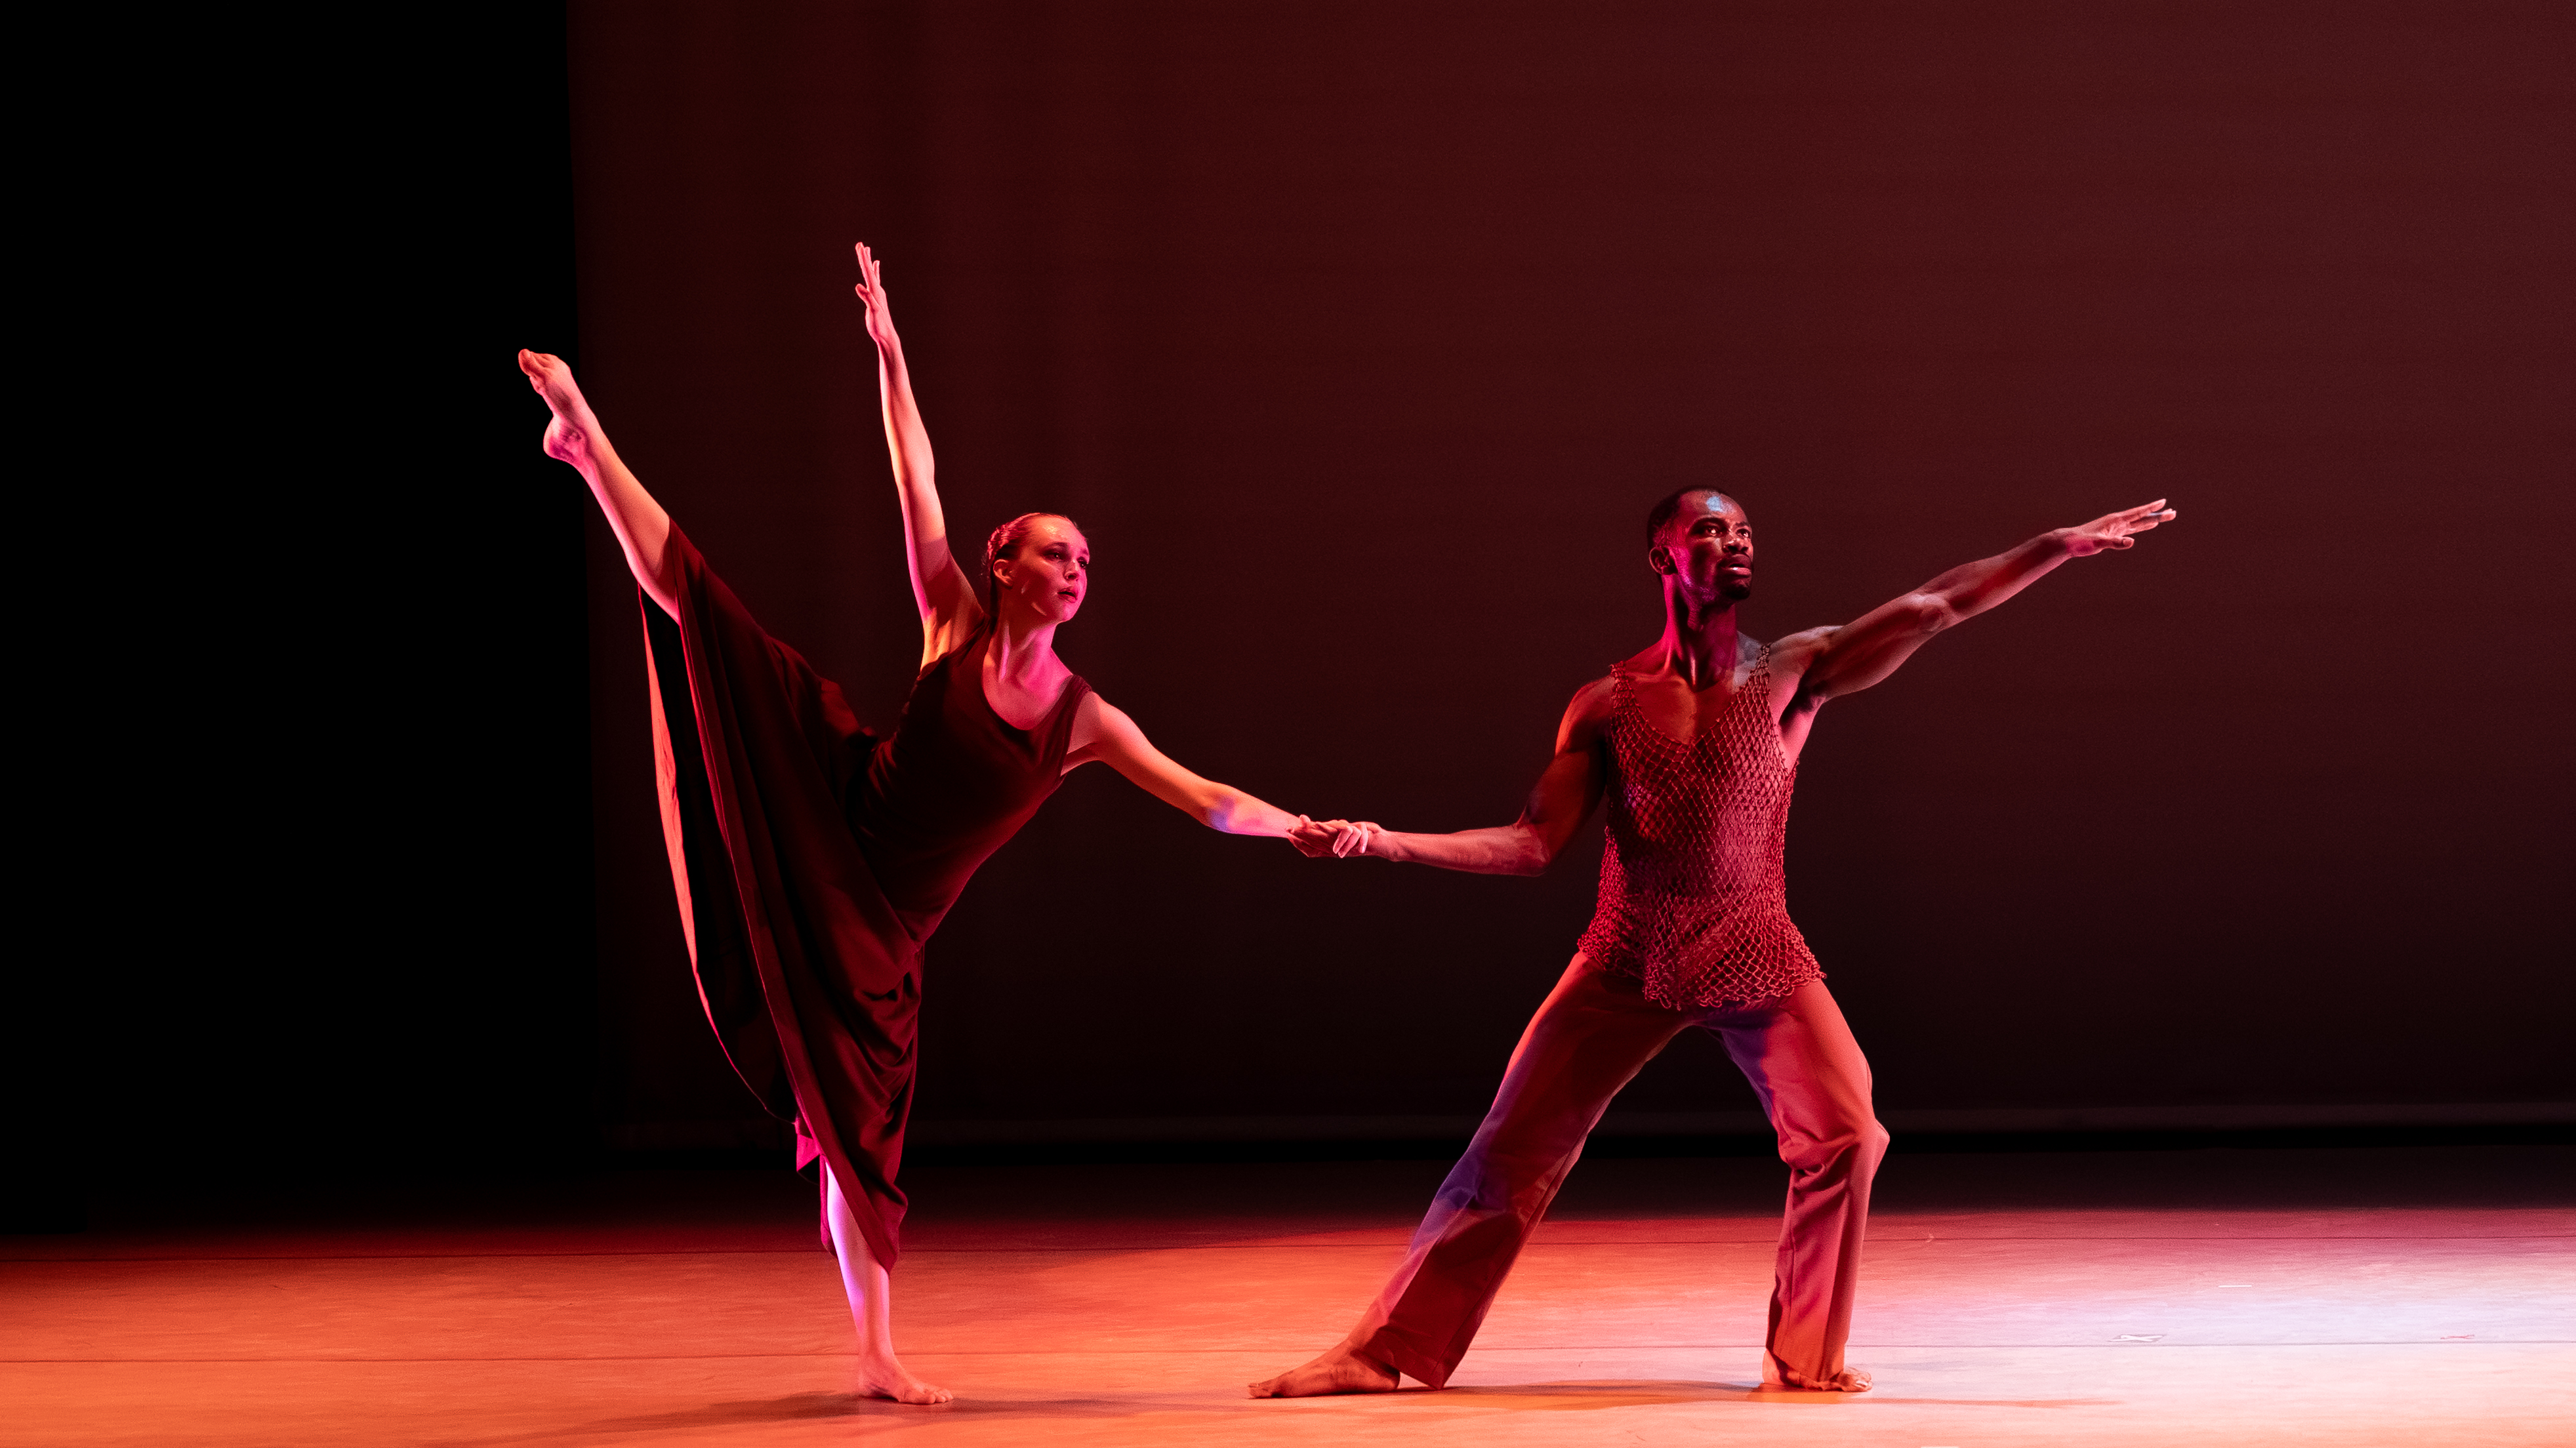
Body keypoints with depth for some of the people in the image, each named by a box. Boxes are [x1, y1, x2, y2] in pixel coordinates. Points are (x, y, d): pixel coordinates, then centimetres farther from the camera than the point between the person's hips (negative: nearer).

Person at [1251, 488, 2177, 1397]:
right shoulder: (1608, 704, 1)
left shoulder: (1793, 673, 1)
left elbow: (1934, 606, -5)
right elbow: (1534, 844, 0)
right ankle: (1387, 1354, 4)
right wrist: (1384, 844, -10)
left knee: (1845, 1137, -18)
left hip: (1756, 957, 0)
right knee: (1509, 1152, -4)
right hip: (1629, 962, 0)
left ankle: (1804, 1356, 0)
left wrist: (2062, 546, -10)